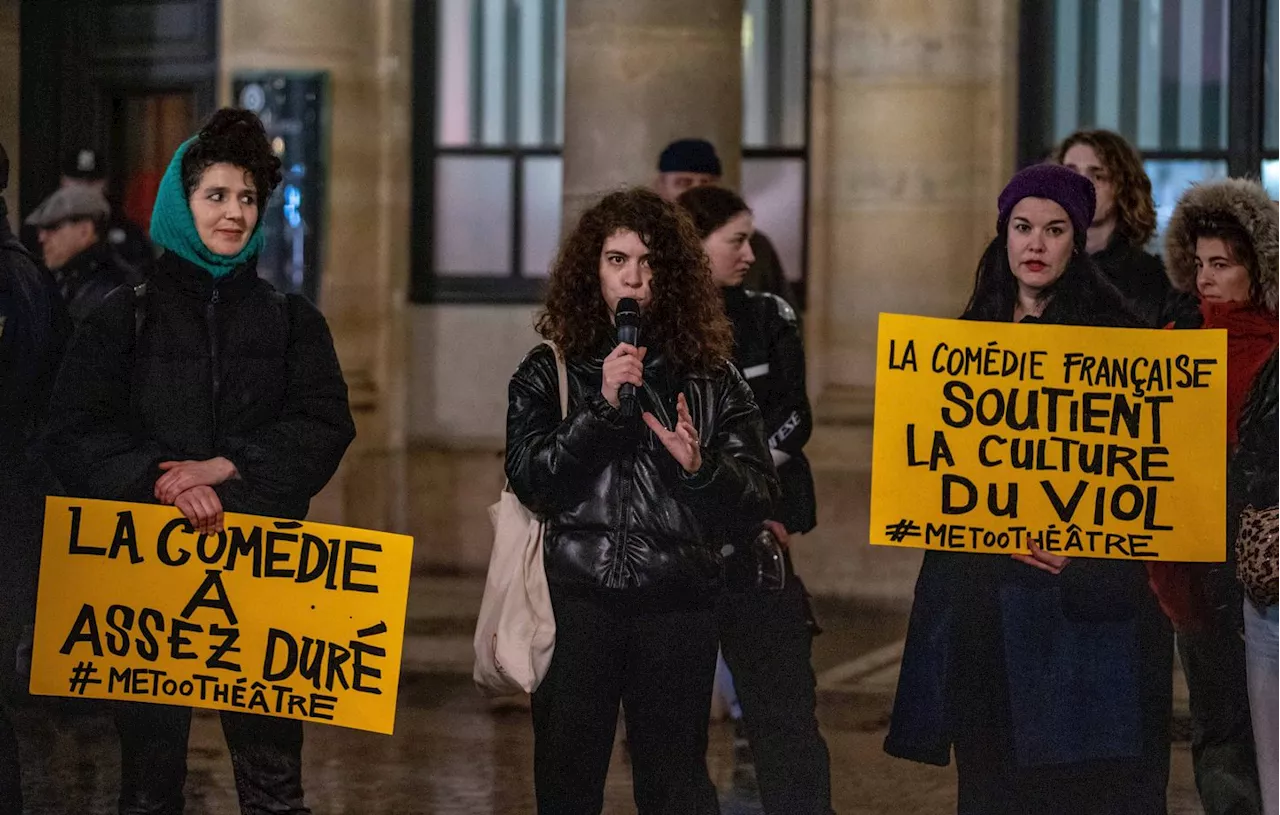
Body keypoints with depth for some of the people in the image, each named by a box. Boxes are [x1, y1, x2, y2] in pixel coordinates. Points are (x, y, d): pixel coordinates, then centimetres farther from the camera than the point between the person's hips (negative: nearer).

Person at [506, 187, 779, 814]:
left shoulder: (710, 377, 7)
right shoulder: (548, 372, 6)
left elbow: (758, 497, 4)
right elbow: (529, 480, -6)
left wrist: (700, 466, -16)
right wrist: (603, 406, -14)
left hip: (676, 600, 0)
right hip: (576, 597, 0)